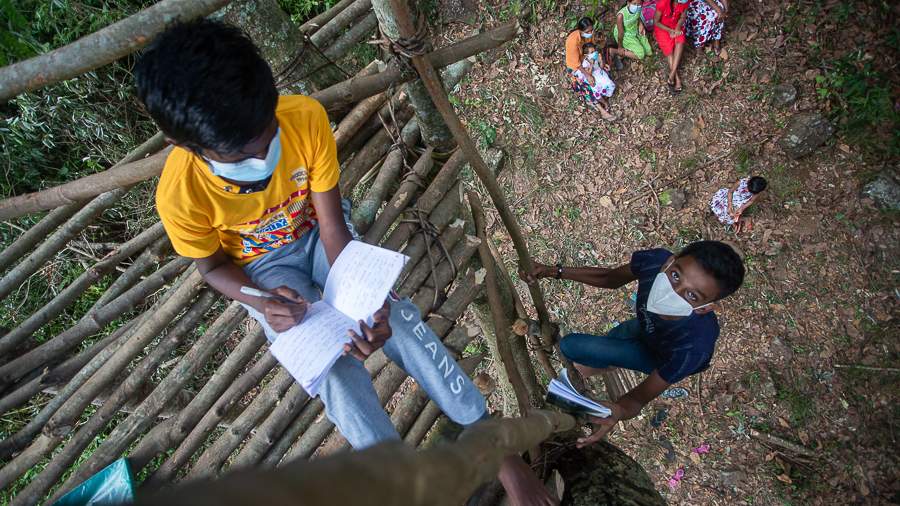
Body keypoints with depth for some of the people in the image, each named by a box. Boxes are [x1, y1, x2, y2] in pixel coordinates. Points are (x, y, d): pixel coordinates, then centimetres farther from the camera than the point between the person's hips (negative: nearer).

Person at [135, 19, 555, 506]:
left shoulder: (306, 117, -31)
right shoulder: (180, 193, -31)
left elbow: (332, 226, -23)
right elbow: (212, 265, -11)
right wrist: (263, 303, -30)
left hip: (316, 230, 1)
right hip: (261, 264, 0)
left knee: (394, 316, -19)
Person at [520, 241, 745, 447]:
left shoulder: (695, 345, -45)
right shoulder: (656, 260, -35)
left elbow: (639, 398, -33)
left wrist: (618, 412, -57)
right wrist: (556, 271, -22)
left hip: (663, 360, -4)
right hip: (645, 326, 4)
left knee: (571, 346, -13)